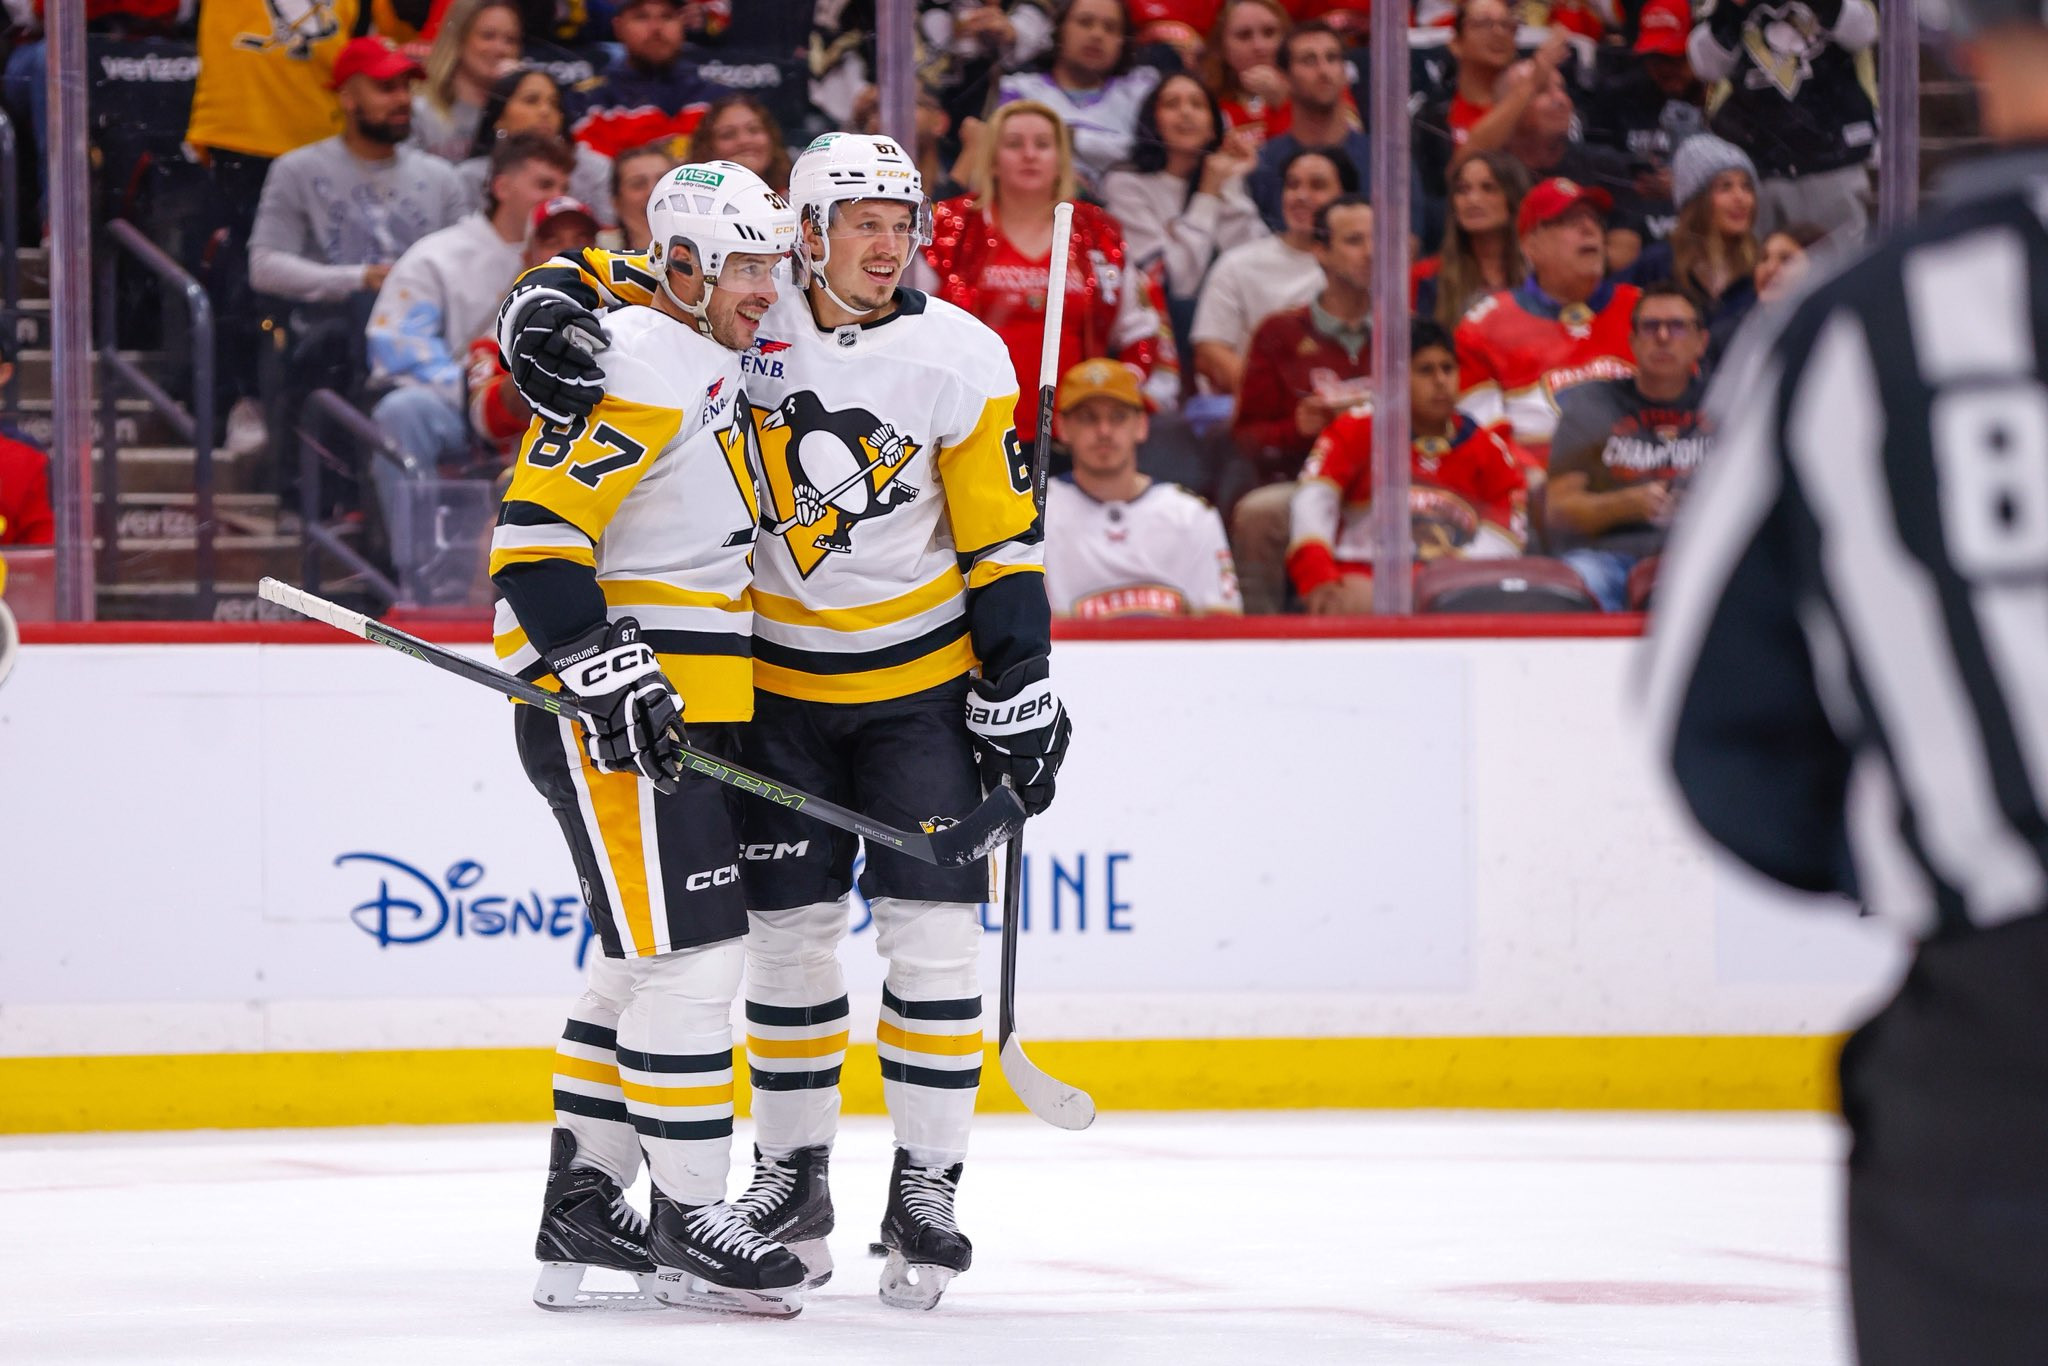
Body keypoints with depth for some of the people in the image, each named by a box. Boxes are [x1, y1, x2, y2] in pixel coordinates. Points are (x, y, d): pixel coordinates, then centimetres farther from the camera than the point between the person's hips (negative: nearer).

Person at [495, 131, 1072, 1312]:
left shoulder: (958, 357, -11)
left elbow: (1003, 540, -8)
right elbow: (591, 286, -1)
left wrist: (1020, 692, -11)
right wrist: (549, 318, -25)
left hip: (923, 682, -2)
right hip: (779, 679, 2)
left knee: (932, 929, -8)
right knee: (788, 928, 5)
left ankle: (928, 1190, -1)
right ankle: (793, 1175, 19)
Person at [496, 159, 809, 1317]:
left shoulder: (714, 369, 17)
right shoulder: (633, 369, -15)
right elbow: (537, 533, -22)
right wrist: (603, 663, -28)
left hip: (686, 706, 11)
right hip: (611, 709, -11)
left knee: (647, 957, 15)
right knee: (690, 954, -12)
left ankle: (583, 1208, 22)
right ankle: (689, 1226, -7)